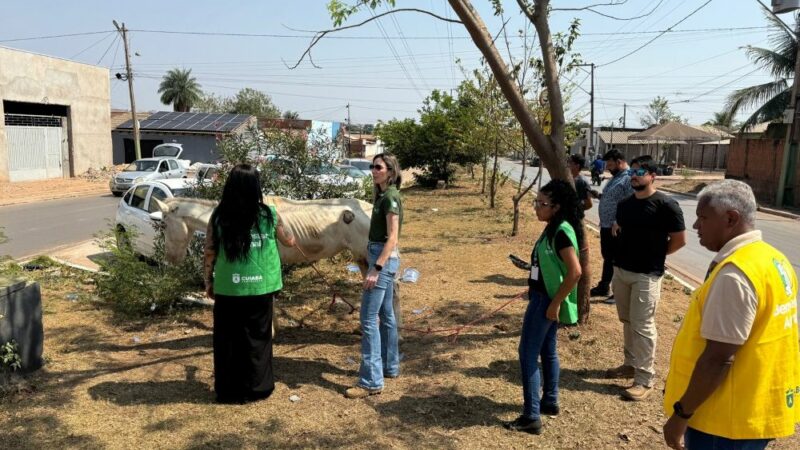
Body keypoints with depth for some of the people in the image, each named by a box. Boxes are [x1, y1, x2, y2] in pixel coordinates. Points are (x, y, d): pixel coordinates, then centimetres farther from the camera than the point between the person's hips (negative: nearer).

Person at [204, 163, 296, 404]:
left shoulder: (219, 216, -6)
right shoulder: (268, 214, -6)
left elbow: (210, 253, -1)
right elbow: (290, 241, 8)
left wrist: (209, 281, 11)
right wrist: (281, 223, 28)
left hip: (227, 288, 0)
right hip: (259, 288, 0)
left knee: (227, 339, 14)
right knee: (257, 338, 14)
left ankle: (229, 391, 23)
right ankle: (257, 388, 24)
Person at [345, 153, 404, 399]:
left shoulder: (390, 197, -16)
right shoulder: (384, 195, 13)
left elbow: (392, 238, -21)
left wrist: (376, 269, -25)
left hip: (384, 259, -10)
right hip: (384, 258, 10)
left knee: (369, 319, -9)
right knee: (386, 315, 17)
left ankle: (372, 381, -5)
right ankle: (390, 366, 29)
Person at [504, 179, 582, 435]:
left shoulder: (562, 231, -22)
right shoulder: (553, 228, 8)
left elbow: (575, 272, -27)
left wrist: (555, 303, -23)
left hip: (547, 300, -10)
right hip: (542, 297, 10)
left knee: (528, 353, -4)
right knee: (547, 350, 19)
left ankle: (532, 417, 3)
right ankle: (550, 402, 34)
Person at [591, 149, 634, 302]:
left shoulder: (629, 178, -18)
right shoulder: (615, 177, 14)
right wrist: (598, 195, 12)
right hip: (606, 226, 10)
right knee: (607, 257, 20)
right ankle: (603, 287, 33)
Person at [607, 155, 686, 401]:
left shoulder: (665, 205, -12)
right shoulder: (624, 204, 8)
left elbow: (680, 240, -10)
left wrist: (655, 255, -2)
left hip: (647, 275, -7)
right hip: (620, 271, 7)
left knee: (642, 326, -4)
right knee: (627, 321, 17)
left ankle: (645, 379, 5)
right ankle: (631, 363, 32)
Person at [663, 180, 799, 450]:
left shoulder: (734, 274, -25)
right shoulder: (772, 259, 5)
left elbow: (718, 359, -26)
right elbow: (759, 339, 12)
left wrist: (681, 414, -17)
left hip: (730, 420, -9)